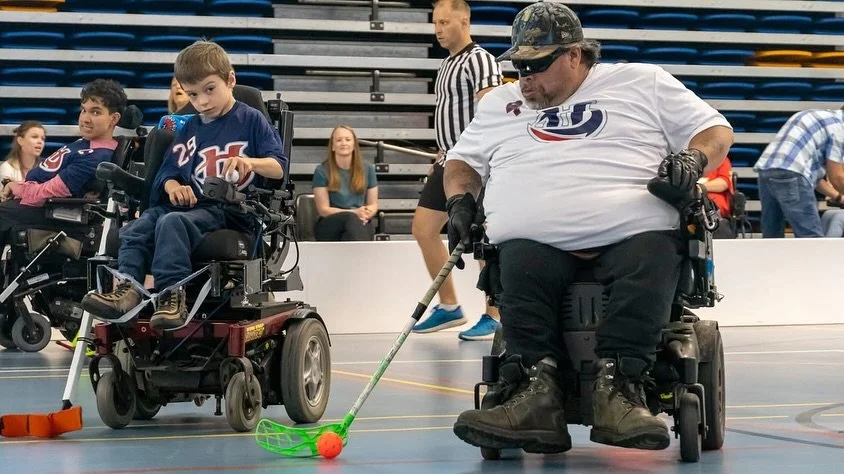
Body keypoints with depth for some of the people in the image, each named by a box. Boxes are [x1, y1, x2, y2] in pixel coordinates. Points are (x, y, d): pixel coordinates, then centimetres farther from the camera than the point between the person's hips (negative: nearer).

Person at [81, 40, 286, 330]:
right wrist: (173, 185, -6)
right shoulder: (190, 129, 21)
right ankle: (128, 289, -34)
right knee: (136, 229, -21)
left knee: (172, 223, -34)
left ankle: (173, 295, -42)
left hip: (230, 209, -6)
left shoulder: (250, 120, 5)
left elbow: (279, 167, -2)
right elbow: (169, 170, 19)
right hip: (192, 204, 6)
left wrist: (250, 162, -23)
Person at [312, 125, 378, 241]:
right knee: (351, 218, -40)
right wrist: (355, 213, -17)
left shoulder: (367, 169, 12)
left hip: (361, 224, 3)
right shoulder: (322, 171, 2)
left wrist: (365, 214, -12)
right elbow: (323, 209, -3)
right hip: (329, 227, -3)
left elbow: (373, 205, 14)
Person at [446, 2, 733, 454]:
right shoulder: (500, 103, 29)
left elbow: (716, 131, 17)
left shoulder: (643, 83, 18)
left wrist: (694, 159, -5)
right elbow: (463, 161, 34)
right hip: (537, 239, 2)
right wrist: (460, 200, 13)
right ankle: (537, 398, -39)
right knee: (520, 269, -31)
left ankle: (617, 389, -42)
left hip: (634, 230, -2)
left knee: (650, 264, -34)